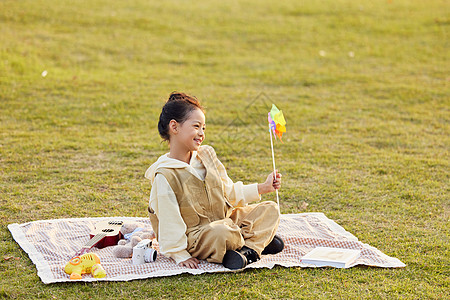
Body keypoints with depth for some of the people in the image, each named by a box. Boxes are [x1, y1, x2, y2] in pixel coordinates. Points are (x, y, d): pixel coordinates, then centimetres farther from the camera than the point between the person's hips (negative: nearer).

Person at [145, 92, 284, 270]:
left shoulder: (207, 155, 8)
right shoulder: (165, 175, -16)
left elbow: (229, 192, 15)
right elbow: (169, 220, -16)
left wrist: (263, 188, 9)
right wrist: (180, 255, -18)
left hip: (226, 220, 8)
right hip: (195, 234, -8)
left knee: (271, 209, 0)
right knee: (220, 233, -39)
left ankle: (248, 249, -19)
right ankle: (258, 240, -11)